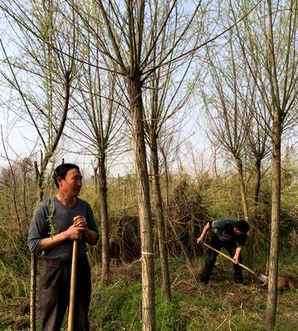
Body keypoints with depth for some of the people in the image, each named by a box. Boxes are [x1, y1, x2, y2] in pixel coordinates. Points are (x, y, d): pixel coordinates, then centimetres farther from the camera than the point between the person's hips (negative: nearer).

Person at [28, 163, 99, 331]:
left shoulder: (84, 207, 1)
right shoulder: (46, 207, -11)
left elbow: (95, 239, 10)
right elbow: (34, 244, -13)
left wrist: (85, 230, -12)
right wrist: (66, 234, -20)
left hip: (81, 267, 4)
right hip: (55, 270, -4)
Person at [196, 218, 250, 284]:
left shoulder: (242, 234, -28)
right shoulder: (225, 224, -41)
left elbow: (239, 245, -22)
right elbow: (209, 224, -29)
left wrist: (236, 255, -41)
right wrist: (202, 236, -24)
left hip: (230, 242, 3)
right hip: (217, 239, -3)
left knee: (237, 258, -11)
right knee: (211, 258, -7)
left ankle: (238, 278, 5)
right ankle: (203, 278, 6)